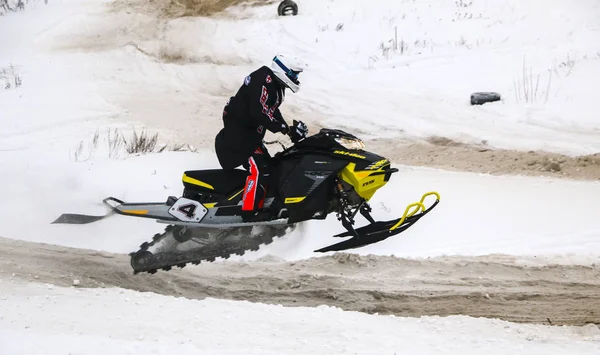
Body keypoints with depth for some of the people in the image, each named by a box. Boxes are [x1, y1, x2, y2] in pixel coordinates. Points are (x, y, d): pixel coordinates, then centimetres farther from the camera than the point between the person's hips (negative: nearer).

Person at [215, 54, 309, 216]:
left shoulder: (275, 84, 11)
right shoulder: (264, 80, -22)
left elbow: (273, 112, 17)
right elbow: (259, 113, -30)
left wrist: (291, 131, 4)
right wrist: (287, 129, -26)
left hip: (249, 131, 11)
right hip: (238, 130, -11)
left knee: (268, 165, 19)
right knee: (260, 170, -20)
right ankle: (250, 213, -22)